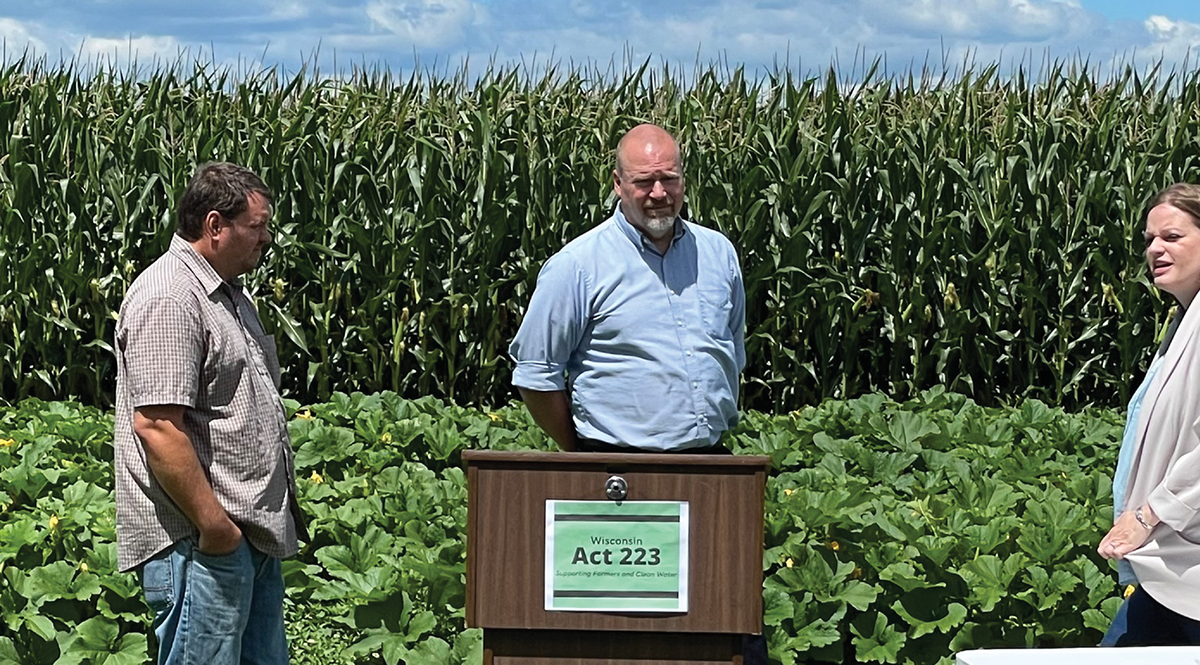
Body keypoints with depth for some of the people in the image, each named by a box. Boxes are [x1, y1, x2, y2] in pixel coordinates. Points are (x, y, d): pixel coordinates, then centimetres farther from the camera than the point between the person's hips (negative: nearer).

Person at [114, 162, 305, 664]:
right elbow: (157, 425, -24)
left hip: (251, 533, 11)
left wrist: (282, 512, 23)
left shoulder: (226, 293, 18)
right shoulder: (168, 299, -17)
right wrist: (213, 524, -23)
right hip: (199, 543, -11)